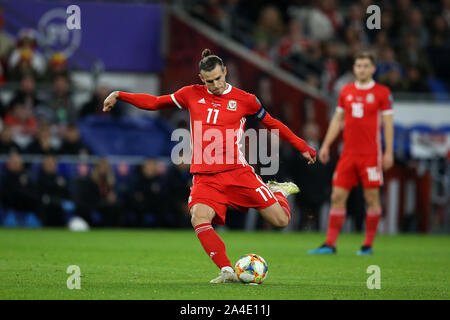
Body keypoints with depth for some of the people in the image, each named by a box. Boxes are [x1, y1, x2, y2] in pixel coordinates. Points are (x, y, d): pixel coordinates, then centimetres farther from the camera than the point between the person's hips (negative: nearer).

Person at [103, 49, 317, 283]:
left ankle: (277, 191, 31)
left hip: (237, 172, -1)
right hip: (205, 177, 1)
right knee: (199, 217, -30)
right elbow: (154, 103, 20)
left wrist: (302, 147, 21)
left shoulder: (244, 100, 5)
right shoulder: (192, 95, 10)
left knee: (281, 220, -5)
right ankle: (227, 271, -23)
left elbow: (272, 123, 18)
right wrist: (119, 95, 14)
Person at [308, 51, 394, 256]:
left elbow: (388, 123, -1)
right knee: (337, 196, -1)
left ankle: (368, 245, 8)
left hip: (371, 154, -4)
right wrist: (326, 145, 11)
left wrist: (388, 152, -7)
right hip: (348, 153, 4)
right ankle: (330, 244, 1)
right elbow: (337, 119, 17)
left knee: (371, 198, -1)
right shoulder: (346, 91, 11)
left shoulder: (382, 92, -1)